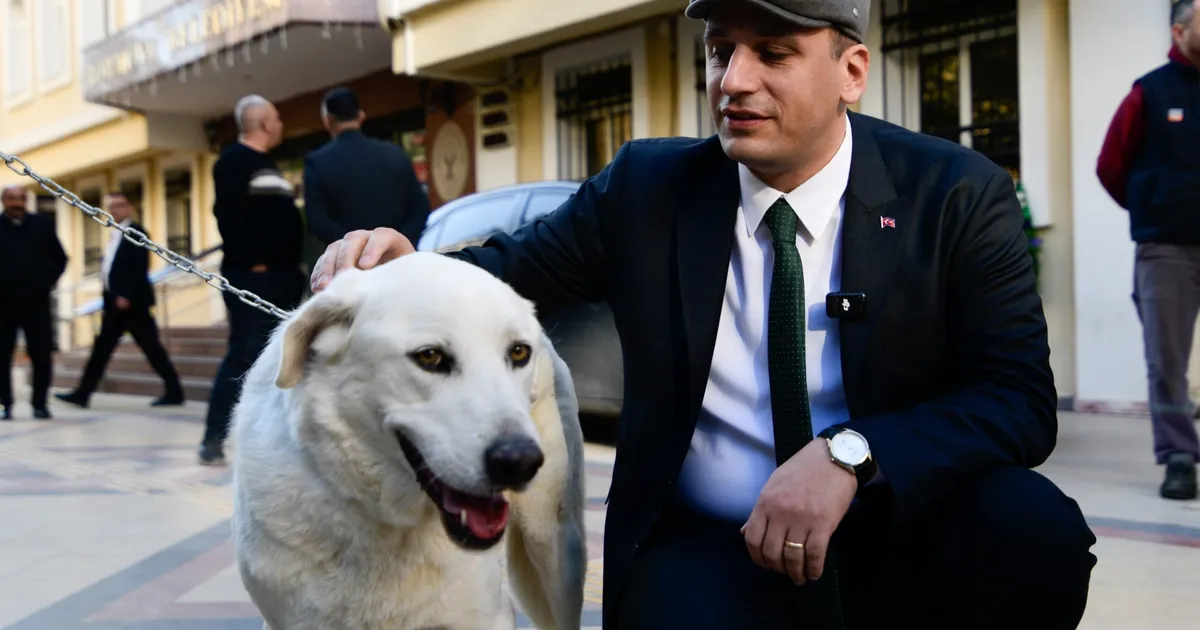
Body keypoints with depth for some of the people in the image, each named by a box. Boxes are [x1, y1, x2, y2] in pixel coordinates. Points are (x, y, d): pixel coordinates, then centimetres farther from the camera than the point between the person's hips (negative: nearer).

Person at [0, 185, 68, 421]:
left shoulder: (43, 225, 4)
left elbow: (60, 258, 9)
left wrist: (48, 282, -1)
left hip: (36, 301, 1)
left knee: (42, 355, 2)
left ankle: (40, 404, 12)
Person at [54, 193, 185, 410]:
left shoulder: (136, 232, -9)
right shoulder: (115, 235, 18)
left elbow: (140, 268, -18)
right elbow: (111, 267, 18)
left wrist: (126, 296, -23)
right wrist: (111, 297, 9)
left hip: (132, 301, -9)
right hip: (115, 302, 9)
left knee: (151, 348, -4)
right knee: (102, 348, 6)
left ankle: (174, 392, 2)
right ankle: (83, 393, 6)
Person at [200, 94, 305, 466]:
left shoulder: (267, 165, 22)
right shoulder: (234, 160, -6)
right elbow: (228, 215, -17)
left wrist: (294, 262, 14)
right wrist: (251, 262, -20)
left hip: (282, 275, 9)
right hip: (251, 275, -9)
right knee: (244, 355, -13)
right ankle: (213, 439, -10)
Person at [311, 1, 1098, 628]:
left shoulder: (958, 194, -6)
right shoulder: (648, 186, 0)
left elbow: (1020, 397, -12)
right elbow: (514, 268, 8)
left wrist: (850, 453, -28)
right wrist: (407, 264, -16)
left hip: (897, 531, 0)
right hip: (710, 548, 0)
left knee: (1032, 527, -30)